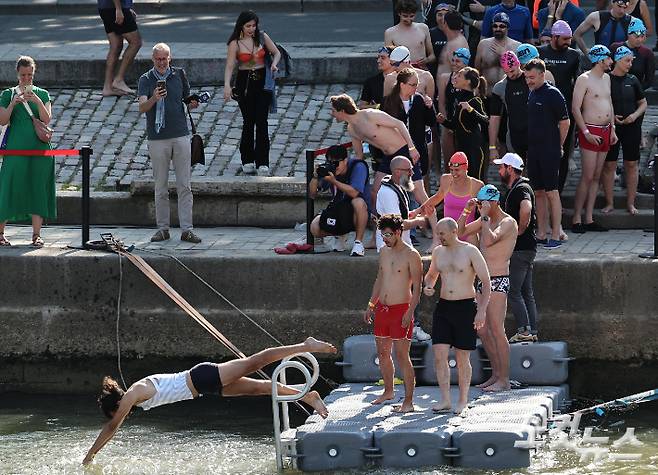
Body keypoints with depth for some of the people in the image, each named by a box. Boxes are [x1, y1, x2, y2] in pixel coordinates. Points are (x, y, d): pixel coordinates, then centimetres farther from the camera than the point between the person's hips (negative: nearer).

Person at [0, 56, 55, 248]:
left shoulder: (42, 94, 10)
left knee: (38, 189, -1)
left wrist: (37, 102, -16)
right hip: (16, 148, -1)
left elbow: (47, 119, -2)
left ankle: (36, 234, 3)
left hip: (39, 148, 1)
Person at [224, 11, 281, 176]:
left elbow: (276, 52, 12)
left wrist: (274, 63, -10)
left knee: (261, 121, -6)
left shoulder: (262, 37, 1)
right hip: (245, 82, -1)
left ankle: (262, 163, -8)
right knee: (249, 122, 4)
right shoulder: (235, 43, -6)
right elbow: (230, 65, -12)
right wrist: (227, 86, -25)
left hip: (262, 82, 1)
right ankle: (247, 161, 18)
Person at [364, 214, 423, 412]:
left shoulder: (411, 255, -10)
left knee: (402, 356, -9)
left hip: (401, 310, -7)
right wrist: (371, 305, 20)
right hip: (382, 308, 7)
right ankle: (388, 391, 32)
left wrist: (410, 312, -21)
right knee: (383, 353, 15)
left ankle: (408, 401, -7)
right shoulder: (384, 252, 12)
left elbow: (417, 287, -12)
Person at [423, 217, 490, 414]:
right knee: (439, 355, -7)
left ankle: (463, 400, 13)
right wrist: (427, 287, 2)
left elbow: (486, 282, -8)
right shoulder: (438, 252, 9)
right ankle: (445, 400, -3)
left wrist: (482, 310, -16)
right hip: (443, 307, 5)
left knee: (462, 358, 1)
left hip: (465, 308, -5)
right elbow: (431, 275, 27)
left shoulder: (470, 251, -8)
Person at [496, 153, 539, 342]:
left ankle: (524, 330, -9)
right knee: (526, 292, 10)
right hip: (525, 248, 10)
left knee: (512, 291, -8)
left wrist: (519, 231, -25)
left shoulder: (521, 189, -15)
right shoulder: (516, 189, 18)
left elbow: (526, 208, -36)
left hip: (521, 248, -10)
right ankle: (532, 332, 11)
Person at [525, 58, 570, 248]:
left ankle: (556, 235, -3)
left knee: (551, 192, -6)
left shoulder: (552, 94, -11)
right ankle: (541, 235, 14)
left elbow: (564, 122, -8)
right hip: (533, 150, 7)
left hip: (549, 152, -7)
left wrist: (558, 146, 0)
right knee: (538, 192, 9)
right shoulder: (531, 94, 12)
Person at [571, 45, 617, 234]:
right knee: (588, 177, -10)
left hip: (605, 131, 8)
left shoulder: (606, 78, 15)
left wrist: (612, 130, 14)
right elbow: (575, 108, -14)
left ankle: (589, 219, 9)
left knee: (596, 177, 7)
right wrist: (586, 132, -18)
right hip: (590, 131, -8)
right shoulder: (584, 80, -10)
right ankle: (576, 220, -6)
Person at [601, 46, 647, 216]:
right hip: (611, 128, -3)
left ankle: (630, 203, 11)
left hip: (631, 127, 3)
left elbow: (643, 103, 14)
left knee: (631, 164, 4)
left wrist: (635, 115, -5)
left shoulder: (632, 80, 6)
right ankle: (609, 203, 7)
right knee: (609, 165, -1)